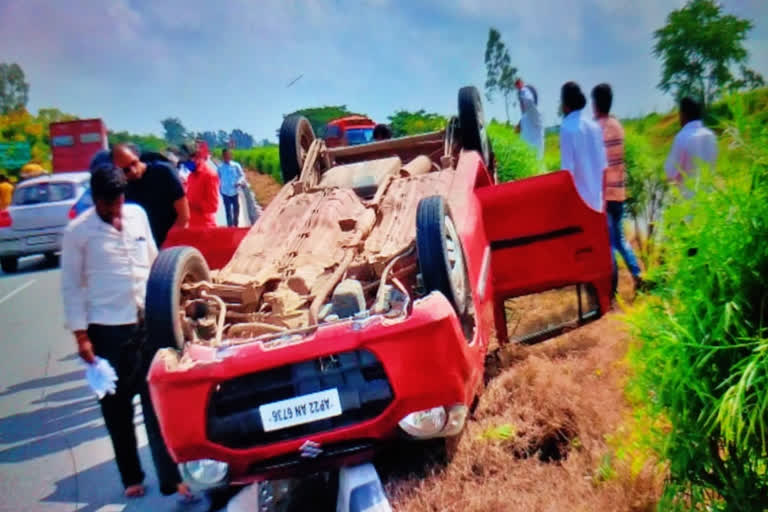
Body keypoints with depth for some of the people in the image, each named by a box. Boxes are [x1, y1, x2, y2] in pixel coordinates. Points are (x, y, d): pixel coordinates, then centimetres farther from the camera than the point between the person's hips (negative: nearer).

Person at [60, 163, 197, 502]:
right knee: (116, 408, 10)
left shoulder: (138, 215, 4)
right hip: (107, 331, -2)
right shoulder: (78, 231, -7)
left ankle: (170, 478, 13)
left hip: (148, 322, 3)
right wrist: (80, 335, -7)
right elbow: (71, 286, -4)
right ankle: (131, 477, 28)